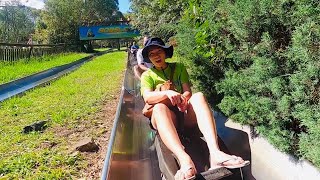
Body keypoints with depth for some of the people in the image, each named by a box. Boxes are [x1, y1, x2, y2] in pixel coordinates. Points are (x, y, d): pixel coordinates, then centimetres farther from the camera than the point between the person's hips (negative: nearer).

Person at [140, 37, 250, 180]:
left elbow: (188, 92, 5)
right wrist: (168, 93, -28)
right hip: (165, 119, -2)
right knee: (159, 107, -35)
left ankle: (215, 153, -47)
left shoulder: (179, 68, 19)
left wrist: (183, 98, -21)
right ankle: (184, 160, -58)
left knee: (199, 96, -28)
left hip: (185, 115, 2)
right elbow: (147, 97, -8)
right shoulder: (147, 75, 13)